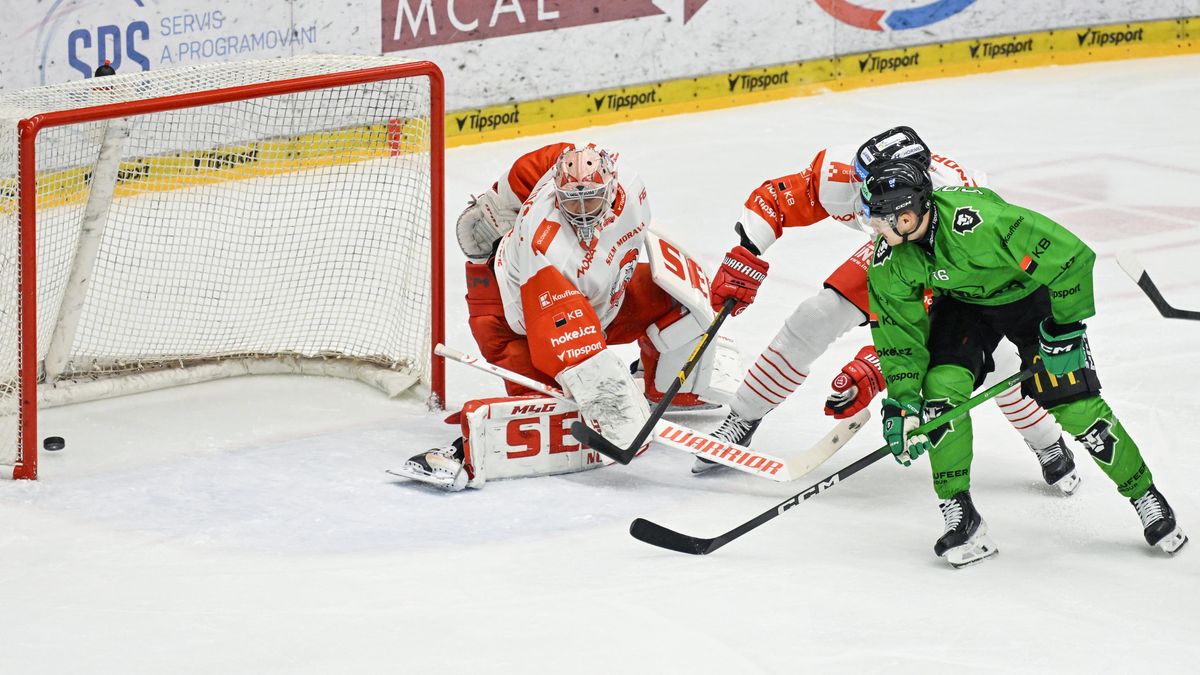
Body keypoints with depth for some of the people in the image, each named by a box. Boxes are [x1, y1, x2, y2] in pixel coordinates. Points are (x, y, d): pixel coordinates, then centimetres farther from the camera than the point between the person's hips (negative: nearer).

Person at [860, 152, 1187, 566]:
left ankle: (1145, 497, 11)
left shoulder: (975, 219, -40)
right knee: (941, 386, -19)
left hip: (1029, 293, -4)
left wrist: (1065, 330, -27)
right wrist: (901, 400, -19)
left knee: (1076, 407, -10)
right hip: (963, 302, 4)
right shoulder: (888, 259, -20)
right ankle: (958, 513, -8)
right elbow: (898, 330, -9)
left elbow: (1072, 257, -35)